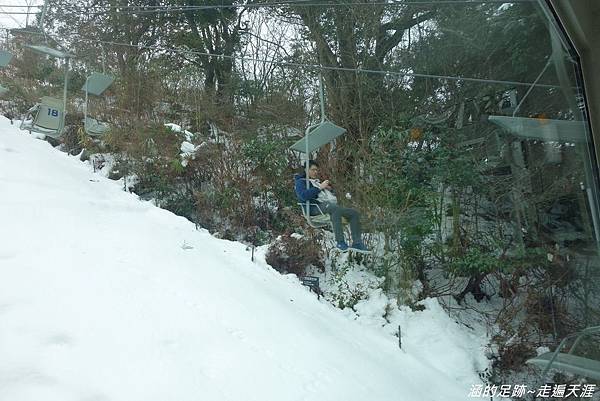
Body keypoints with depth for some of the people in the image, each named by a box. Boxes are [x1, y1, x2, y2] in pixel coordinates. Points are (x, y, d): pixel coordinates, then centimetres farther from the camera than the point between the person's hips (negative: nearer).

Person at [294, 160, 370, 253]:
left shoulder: (317, 181, 35)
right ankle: (340, 242, -45)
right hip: (316, 207, -8)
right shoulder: (301, 182, 10)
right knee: (335, 209, -41)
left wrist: (329, 188, 13)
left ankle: (357, 243, -14)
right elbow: (304, 196, -13)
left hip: (331, 205, 9)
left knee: (355, 213, -10)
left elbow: (330, 196, 36)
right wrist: (320, 187, -12)